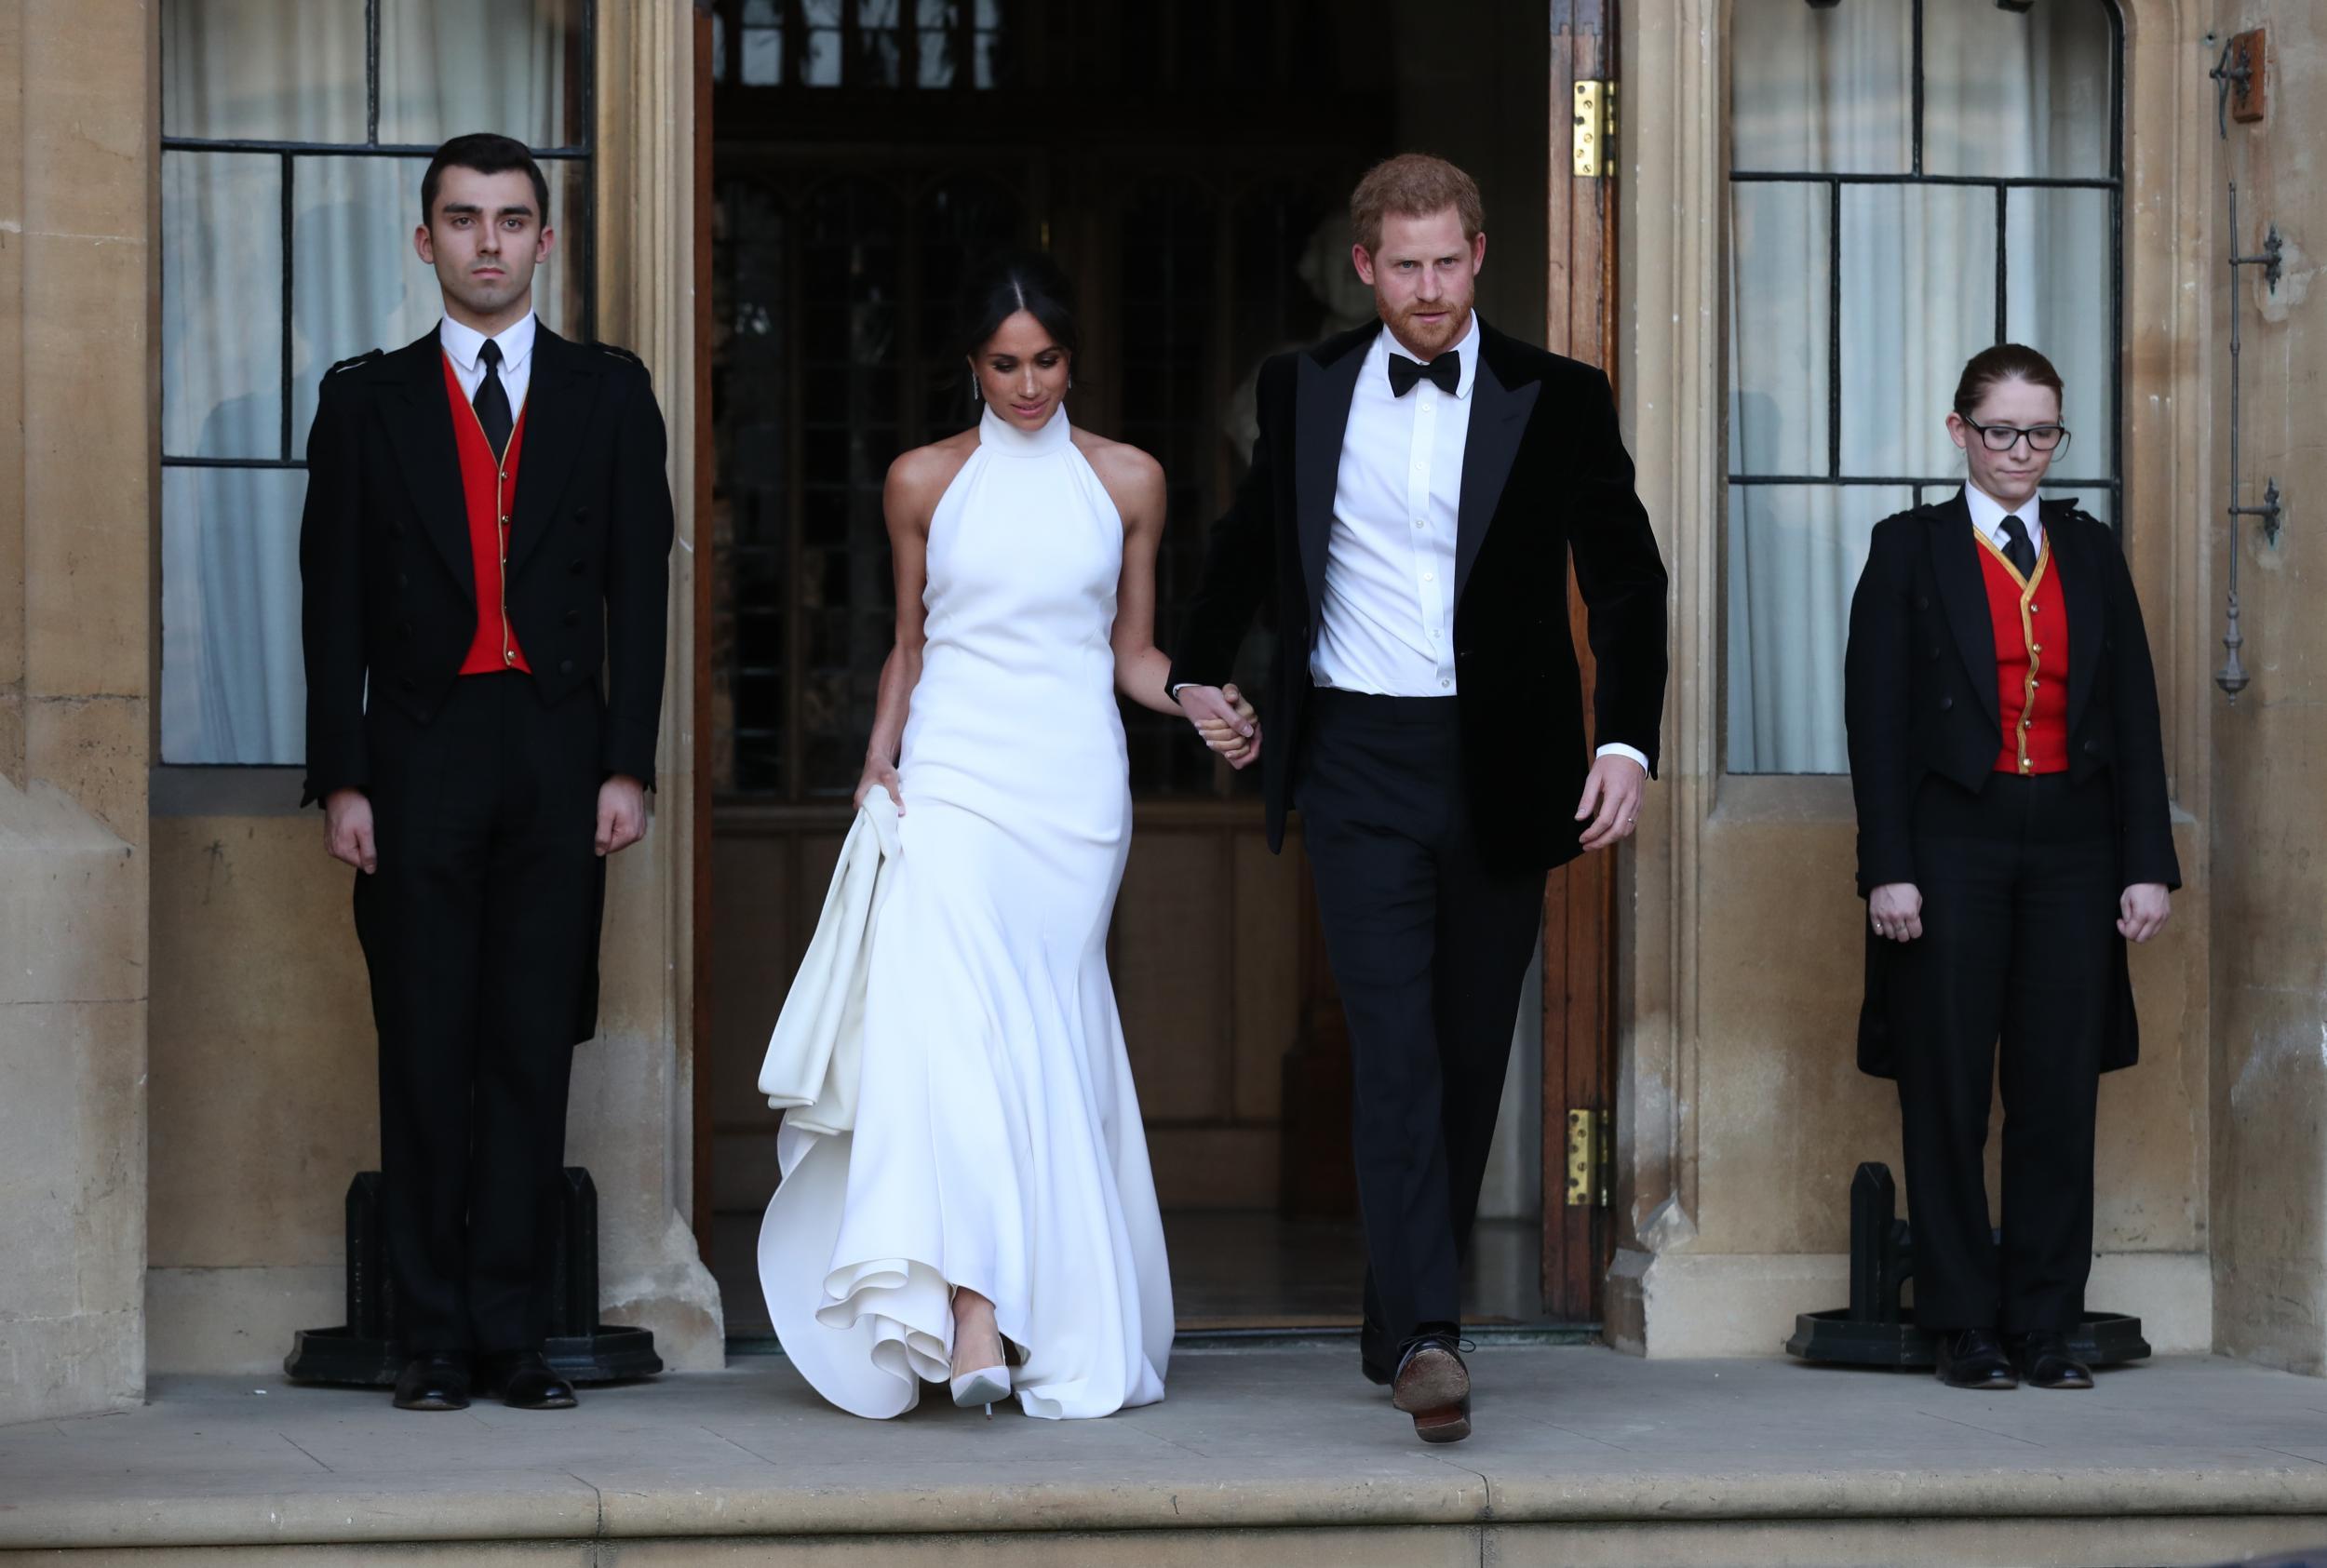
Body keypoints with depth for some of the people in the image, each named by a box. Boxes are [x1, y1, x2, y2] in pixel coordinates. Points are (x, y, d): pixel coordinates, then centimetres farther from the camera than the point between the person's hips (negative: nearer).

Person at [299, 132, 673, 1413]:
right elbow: (333, 601, 5)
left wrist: (627, 766, -3)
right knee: (425, 1054, 0)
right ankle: (434, 1339, 5)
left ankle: (512, 1333, 4)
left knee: (533, 1052, 1)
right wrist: (340, 778, -3)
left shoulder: (608, 394, 9)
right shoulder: (367, 399, 9)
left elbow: (638, 587, 6)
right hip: (419, 761, 0)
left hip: (559, 757, 0)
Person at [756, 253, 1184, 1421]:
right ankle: (974, 1315, -29)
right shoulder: (923, 482, 9)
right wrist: (880, 758, 3)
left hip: (1076, 783, 1)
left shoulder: (1127, 481, 9)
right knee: (951, 1019, -19)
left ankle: (1069, 1327, 9)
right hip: (954, 776, -1)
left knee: (1051, 1039, 0)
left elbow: (1132, 650, 13)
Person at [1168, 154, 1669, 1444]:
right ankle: (1427, 1335, -21)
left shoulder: (1556, 402, 1)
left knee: (1469, 1058, 8)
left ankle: (1399, 1322, 22)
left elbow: (1627, 583, 1)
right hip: (1358, 761, -1)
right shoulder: (1305, 391, 6)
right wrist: (1198, 672, 24)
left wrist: (1626, 743, -10)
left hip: (1499, 769, 1)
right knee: (1395, 1049, -13)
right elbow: (1250, 540, 23)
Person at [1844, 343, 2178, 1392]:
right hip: (1953, 844, -3)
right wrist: (1889, 869, -10)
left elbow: (2135, 715, 10)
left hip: (2072, 847, 3)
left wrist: (2148, 865, 2)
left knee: (2061, 1096, 1)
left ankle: (2047, 1325, 7)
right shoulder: (1910, 549, 3)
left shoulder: (2091, 554, 13)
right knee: (1949, 1097, 0)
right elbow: (1876, 716, -2)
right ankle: (1966, 1327, 7)